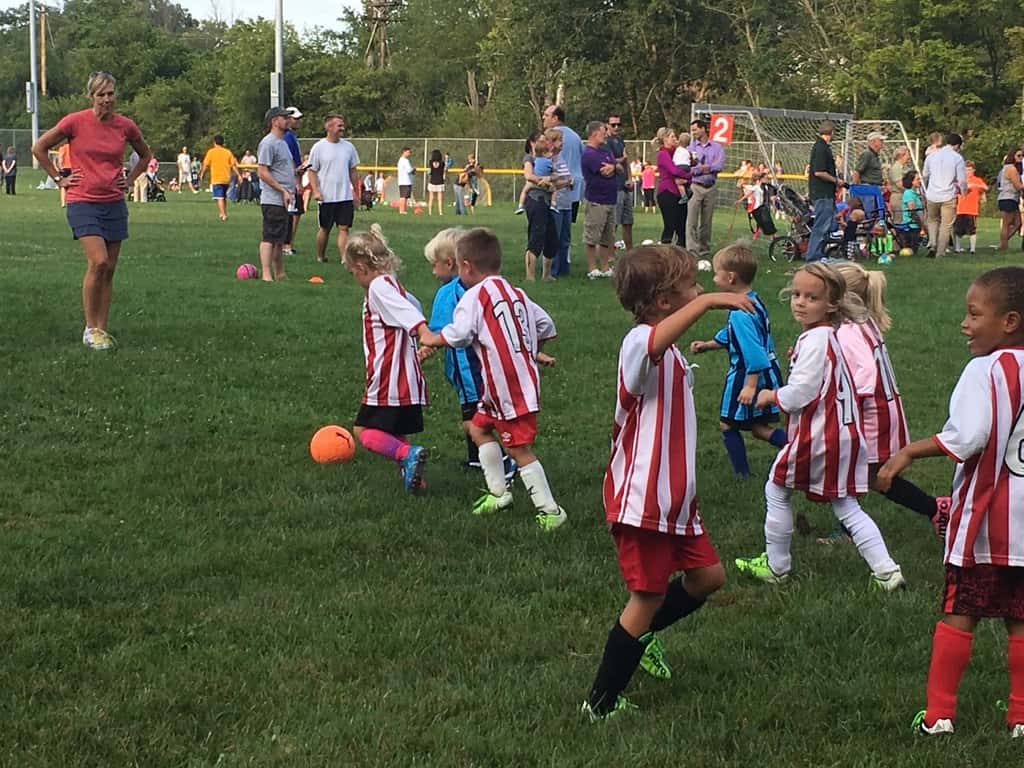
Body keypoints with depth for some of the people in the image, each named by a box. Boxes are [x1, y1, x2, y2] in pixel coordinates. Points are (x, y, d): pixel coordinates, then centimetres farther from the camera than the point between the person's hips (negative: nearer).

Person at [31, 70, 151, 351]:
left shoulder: (125, 126, 2)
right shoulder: (75, 122, -7)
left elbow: (145, 154, 22)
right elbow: (39, 148, 3)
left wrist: (129, 180, 11)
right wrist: (59, 178, 1)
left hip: (114, 204, 4)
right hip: (83, 202, -4)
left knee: (109, 270, 4)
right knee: (98, 262, -18)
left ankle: (101, 329, 14)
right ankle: (90, 329, -7)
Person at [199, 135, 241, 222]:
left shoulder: (211, 152, -2)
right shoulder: (228, 152, 6)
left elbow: (205, 165, -3)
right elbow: (234, 165, 1)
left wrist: (202, 174, 9)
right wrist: (239, 175, 3)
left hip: (216, 179, -4)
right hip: (226, 178, 4)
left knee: (219, 198, -7)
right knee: (224, 197, 20)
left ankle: (223, 214, -20)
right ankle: (224, 213, 24)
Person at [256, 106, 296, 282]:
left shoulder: (282, 142, 19)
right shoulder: (268, 143, -11)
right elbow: (263, 173, -16)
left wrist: (296, 170, 10)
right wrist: (283, 191, -18)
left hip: (285, 200, 9)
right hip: (273, 200, -9)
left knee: (280, 240, 13)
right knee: (269, 238, -9)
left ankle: (280, 273, 19)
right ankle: (266, 274, -10)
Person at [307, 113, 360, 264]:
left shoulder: (348, 147, 7)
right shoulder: (319, 147, -4)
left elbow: (353, 171, 14)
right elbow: (312, 171, -3)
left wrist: (355, 192, 13)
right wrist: (316, 191, -14)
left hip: (346, 196, 3)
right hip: (326, 197, -3)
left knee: (344, 228, -3)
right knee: (324, 229, 8)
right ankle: (320, 257, 24)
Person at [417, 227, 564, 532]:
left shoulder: (474, 296, -11)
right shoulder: (517, 293, 13)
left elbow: (458, 335, -20)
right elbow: (546, 325, 15)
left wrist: (432, 339, -1)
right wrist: (534, 351, 31)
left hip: (510, 387, -9)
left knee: (519, 448, -6)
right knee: (479, 427, 23)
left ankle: (549, 510, -6)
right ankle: (498, 492, 27)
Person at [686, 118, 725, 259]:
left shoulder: (716, 147, 9)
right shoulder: (690, 147, 6)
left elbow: (719, 166, -6)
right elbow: (686, 168, -5)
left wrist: (701, 167, -11)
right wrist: (704, 168, -12)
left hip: (710, 188, 2)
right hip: (695, 187, -2)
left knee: (706, 222, 7)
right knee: (692, 220, -11)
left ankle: (705, 251, 14)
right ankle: (692, 251, -14)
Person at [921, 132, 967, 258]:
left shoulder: (932, 156, 7)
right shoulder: (957, 158, -6)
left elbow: (924, 176, 16)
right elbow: (962, 180, -6)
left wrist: (925, 191, 31)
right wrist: (964, 192, 14)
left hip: (932, 196, 4)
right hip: (949, 196, -4)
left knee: (933, 220, 22)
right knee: (946, 225, 5)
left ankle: (932, 244, 1)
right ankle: (940, 253, 4)